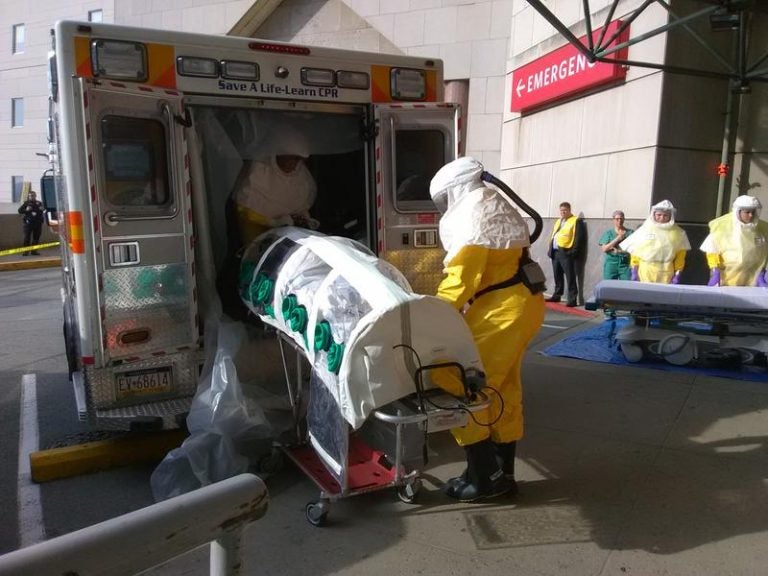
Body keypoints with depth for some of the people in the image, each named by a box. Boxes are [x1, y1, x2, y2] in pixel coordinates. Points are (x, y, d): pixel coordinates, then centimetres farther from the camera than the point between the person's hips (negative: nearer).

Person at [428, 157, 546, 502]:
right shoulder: (494, 206, 20)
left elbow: (461, 278, -17)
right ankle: (502, 473, 27)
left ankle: (483, 477, 4)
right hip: (520, 302, 11)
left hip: (502, 308, -11)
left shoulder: (471, 215, -12)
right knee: (503, 389, 16)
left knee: (460, 385, -5)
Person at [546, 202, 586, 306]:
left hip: (566, 252, -8)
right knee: (557, 276, 14)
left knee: (570, 277, -7)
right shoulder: (558, 221, 21)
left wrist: (574, 252, -18)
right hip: (555, 252, 8)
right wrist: (550, 249, 14)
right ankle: (556, 295, 24)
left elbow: (579, 237, -11)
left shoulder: (576, 221, -4)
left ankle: (572, 300, -6)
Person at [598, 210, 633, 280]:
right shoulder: (608, 233, 8)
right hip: (611, 263, 0)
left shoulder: (630, 232, 10)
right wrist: (617, 239, -11)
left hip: (626, 264, 0)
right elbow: (604, 249, -4)